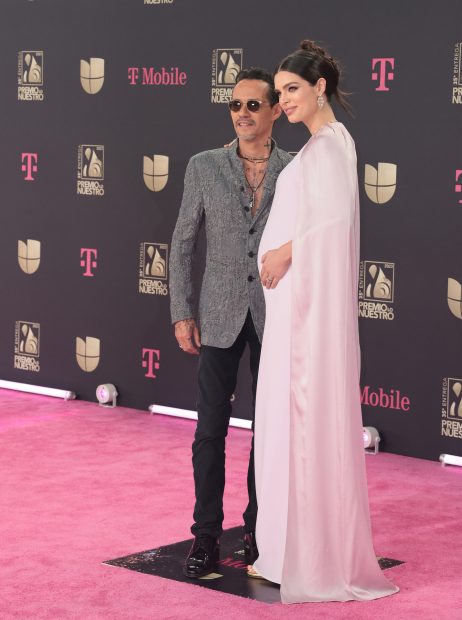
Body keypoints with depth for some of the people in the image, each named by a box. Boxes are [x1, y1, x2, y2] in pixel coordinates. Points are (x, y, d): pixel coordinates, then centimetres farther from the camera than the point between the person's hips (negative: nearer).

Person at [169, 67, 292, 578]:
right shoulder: (204, 167, 1)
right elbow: (183, 244, 3)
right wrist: (182, 314, -2)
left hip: (275, 319, 0)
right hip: (219, 319, 0)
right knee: (210, 430, 1)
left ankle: (259, 529, 21)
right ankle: (206, 534, 10)